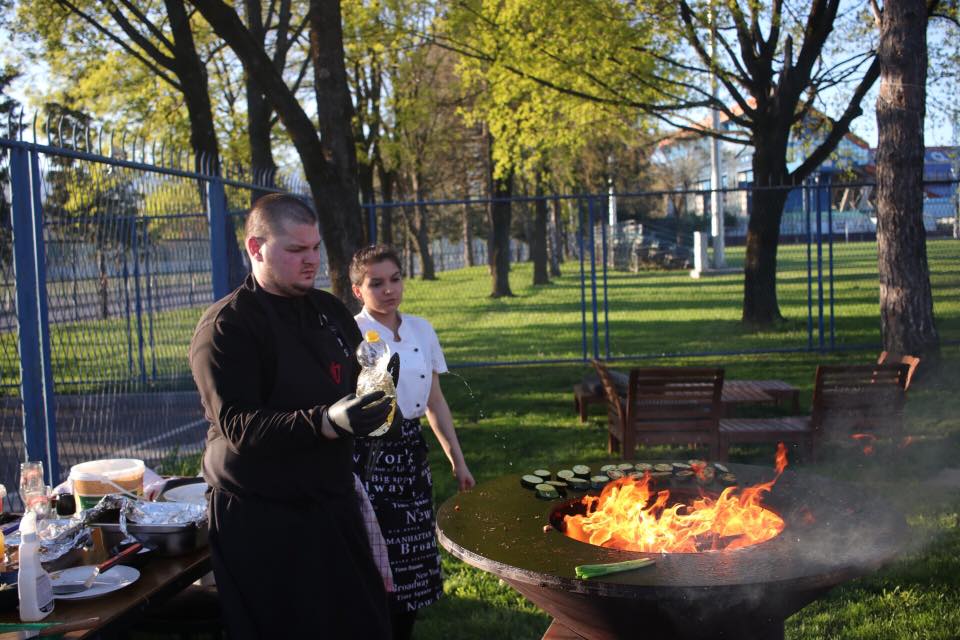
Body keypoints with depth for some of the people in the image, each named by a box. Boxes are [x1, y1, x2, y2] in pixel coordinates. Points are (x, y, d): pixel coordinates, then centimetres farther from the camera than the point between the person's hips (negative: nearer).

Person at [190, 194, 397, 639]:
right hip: (262, 521, -6)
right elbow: (237, 425, -21)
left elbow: (350, 383, 24)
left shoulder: (329, 310, 10)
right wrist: (326, 422, -35)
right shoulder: (225, 327, -11)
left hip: (332, 503, 6)